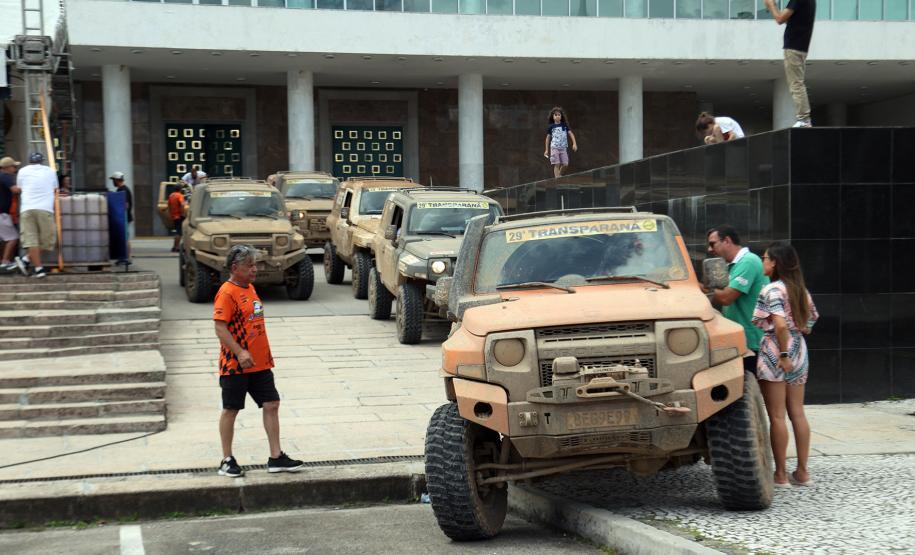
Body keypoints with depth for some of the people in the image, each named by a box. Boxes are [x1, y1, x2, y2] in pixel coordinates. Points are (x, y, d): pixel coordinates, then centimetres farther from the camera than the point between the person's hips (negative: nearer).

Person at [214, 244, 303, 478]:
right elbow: (220, 328, -21)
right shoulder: (227, 293, -14)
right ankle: (227, 461, 13)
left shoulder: (249, 288, 13)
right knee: (231, 410, 3)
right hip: (235, 366, -8)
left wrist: (266, 353, 20)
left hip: (260, 363, 8)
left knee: (271, 405, 5)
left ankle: (276, 458, 11)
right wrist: (240, 353, -30)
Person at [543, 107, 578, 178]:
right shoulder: (551, 127, 2)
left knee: (565, 164, -1)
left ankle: (559, 174, 25)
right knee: (557, 164, -8)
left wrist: (574, 143, -8)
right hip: (554, 148, -2)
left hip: (563, 148, 2)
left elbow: (571, 134, 5)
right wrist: (546, 150, 7)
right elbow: (548, 138, 8)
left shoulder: (565, 125, 6)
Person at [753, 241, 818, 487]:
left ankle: (780, 474, 1)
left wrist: (783, 354, -19)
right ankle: (802, 471, 14)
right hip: (799, 352, 8)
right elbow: (809, 324, 15)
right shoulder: (801, 290, 12)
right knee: (798, 413, 11)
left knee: (777, 416, -2)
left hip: (775, 352, -8)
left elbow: (780, 324, -24)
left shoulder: (772, 290, -12)